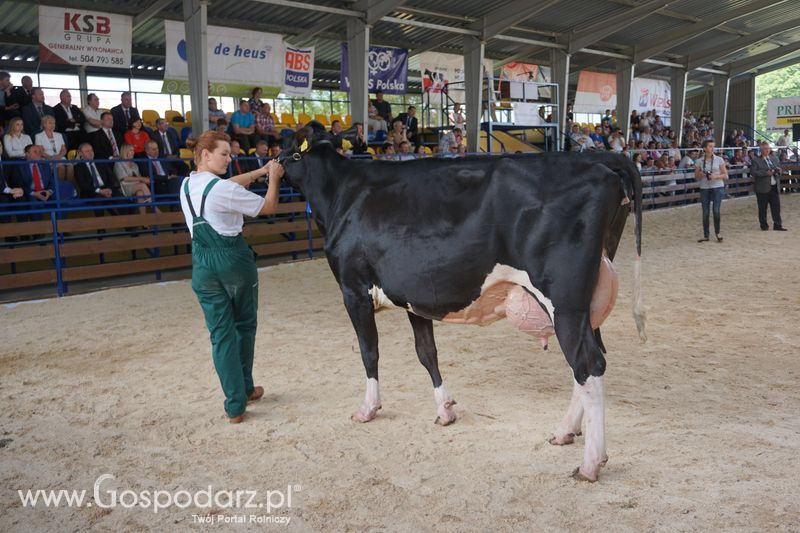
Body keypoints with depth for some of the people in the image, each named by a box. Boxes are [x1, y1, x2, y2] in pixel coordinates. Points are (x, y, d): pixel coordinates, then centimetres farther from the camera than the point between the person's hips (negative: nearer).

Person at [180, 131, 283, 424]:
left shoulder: (187, 186, 5)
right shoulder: (222, 189, -17)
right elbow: (268, 207, -7)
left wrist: (260, 171, 20)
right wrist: (274, 178, 6)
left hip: (202, 264, 5)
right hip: (233, 258, -5)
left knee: (220, 333, 6)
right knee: (245, 326, 17)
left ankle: (235, 405, 6)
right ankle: (245, 388, 31)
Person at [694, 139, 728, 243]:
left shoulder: (719, 160, 0)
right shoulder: (699, 161, 3)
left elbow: (725, 175, 2)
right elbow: (696, 177, 8)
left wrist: (716, 176, -15)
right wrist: (701, 175, -14)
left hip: (717, 187, -1)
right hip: (704, 188, 1)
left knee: (716, 211, -11)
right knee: (705, 213, 3)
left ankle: (717, 232, 11)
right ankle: (705, 235, 14)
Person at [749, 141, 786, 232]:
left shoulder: (774, 159, 14)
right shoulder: (756, 160, -3)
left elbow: (779, 169, 21)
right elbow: (753, 172, -15)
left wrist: (777, 170, -3)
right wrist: (766, 173, -20)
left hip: (775, 187, 5)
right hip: (763, 188, -5)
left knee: (776, 207, 3)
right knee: (762, 208, 3)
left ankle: (777, 225, 8)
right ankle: (764, 225, 14)